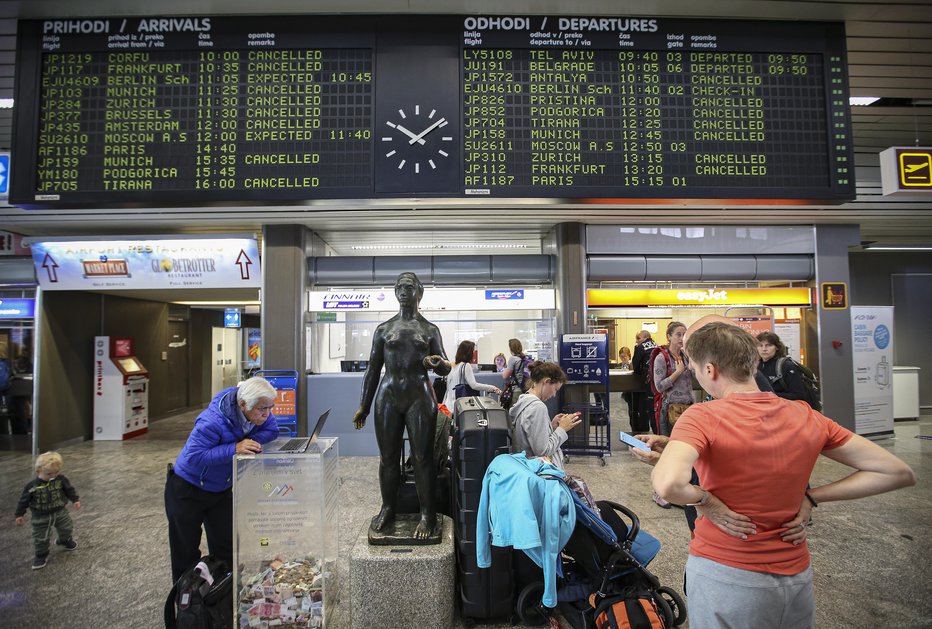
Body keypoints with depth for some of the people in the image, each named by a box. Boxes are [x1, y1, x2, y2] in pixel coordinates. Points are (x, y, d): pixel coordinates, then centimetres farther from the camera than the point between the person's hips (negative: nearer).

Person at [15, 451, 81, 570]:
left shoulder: (61, 479, -15)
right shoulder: (31, 486, -19)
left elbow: (69, 490, -2)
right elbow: (24, 500, -5)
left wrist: (76, 500, -5)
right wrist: (19, 515, -2)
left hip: (60, 512, 2)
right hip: (41, 517, -2)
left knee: (66, 529, 19)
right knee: (40, 538, 6)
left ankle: (65, 541, 50)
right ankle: (41, 555, 31)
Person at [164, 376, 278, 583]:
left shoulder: (258, 413, -18)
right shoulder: (213, 421, -37)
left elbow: (272, 430, -9)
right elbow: (193, 457, -37)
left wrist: (252, 441, -29)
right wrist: (234, 448, -43)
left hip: (221, 488, 6)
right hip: (188, 488, -6)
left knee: (226, 545, 12)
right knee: (186, 548, 10)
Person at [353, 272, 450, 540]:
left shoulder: (430, 330, 6)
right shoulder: (383, 329, 9)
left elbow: (445, 369, 8)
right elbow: (372, 370, 11)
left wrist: (438, 363, -17)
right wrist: (363, 406, 9)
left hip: (420, 397, -1)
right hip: (388, 397, 2)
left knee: (422, 457, 0)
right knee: (388, 456, 8)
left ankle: (428, 513, 12)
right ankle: (387, 508, 24)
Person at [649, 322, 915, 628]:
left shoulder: (701, 417, -22)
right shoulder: (806, 416, -5)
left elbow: (667, 484, -39)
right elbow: (898, 472, 3)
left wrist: (704, 500, -18)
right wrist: (810, 496, -1)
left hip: (724, 576, -4)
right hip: (797, 574, 5)